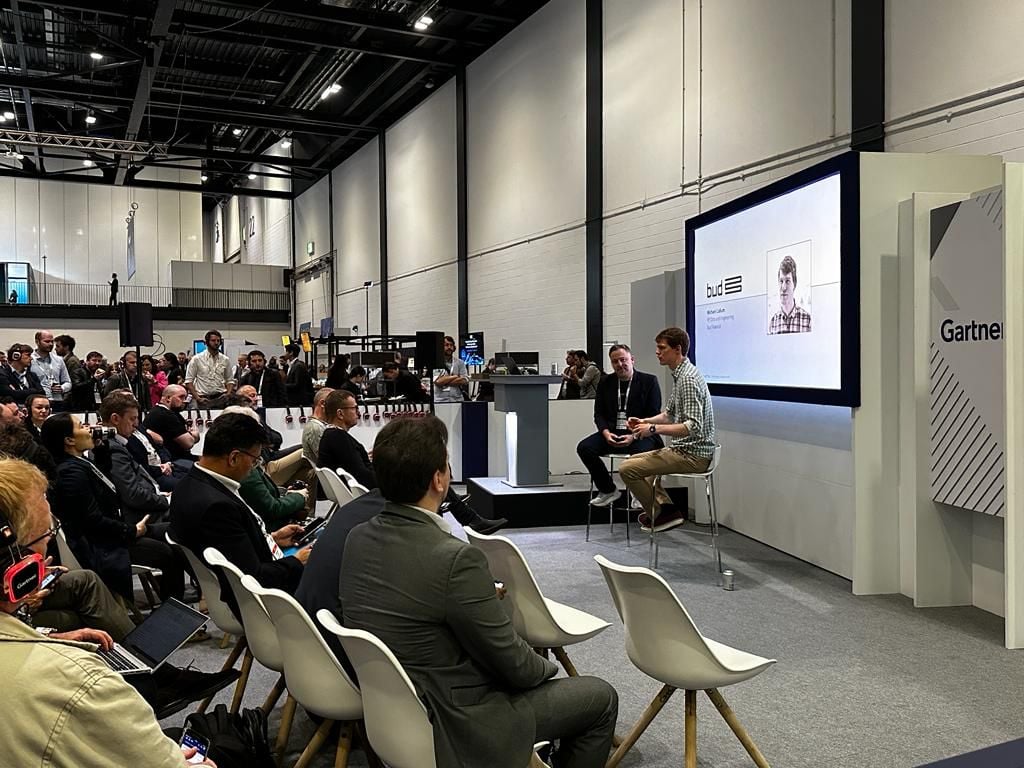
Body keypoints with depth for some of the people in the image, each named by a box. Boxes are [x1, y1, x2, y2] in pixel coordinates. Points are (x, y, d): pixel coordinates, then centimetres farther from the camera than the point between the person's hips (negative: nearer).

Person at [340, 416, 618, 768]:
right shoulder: (454, 558, -29)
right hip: (450, 726, -8)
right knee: (600, 698, 9)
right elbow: (514, 664, -19)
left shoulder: (357, 539, -5)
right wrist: (545, 667, 2)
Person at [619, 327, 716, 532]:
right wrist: (644, 421, 5)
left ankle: (659, 514, 1)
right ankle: (666, 508, 14)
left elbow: (694, 426, -28)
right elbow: (669, 414, 21)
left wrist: (654, 429, -24)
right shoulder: (679, 374, 12)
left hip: (693, 454, -11)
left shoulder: (688, 379, -21)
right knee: (636, 460, 26)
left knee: (628, 469, -15)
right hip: (683, 448, 11)